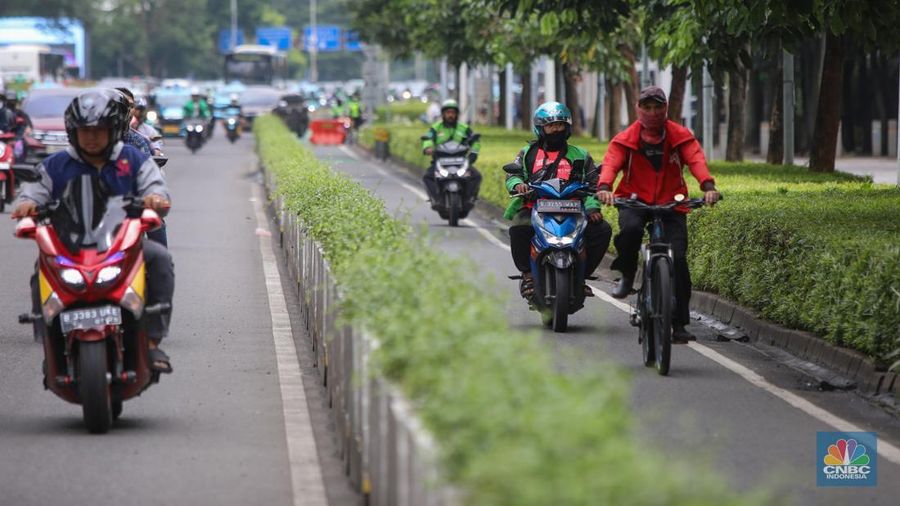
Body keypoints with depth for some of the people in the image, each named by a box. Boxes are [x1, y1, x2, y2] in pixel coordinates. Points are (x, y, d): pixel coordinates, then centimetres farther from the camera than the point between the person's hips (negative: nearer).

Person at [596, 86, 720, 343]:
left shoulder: (681, 137, 3)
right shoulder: (625, 139, 2)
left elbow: (696, 160, -14)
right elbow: (611, 163, -14)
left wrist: (708, 185, -34)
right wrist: (604, 187, -37)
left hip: (671, 204, 1)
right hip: (634, 201, -1)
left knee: (678, 259, -12)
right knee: (630, 228, -36)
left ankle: (679, 324, -4)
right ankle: (626, 276, -7)